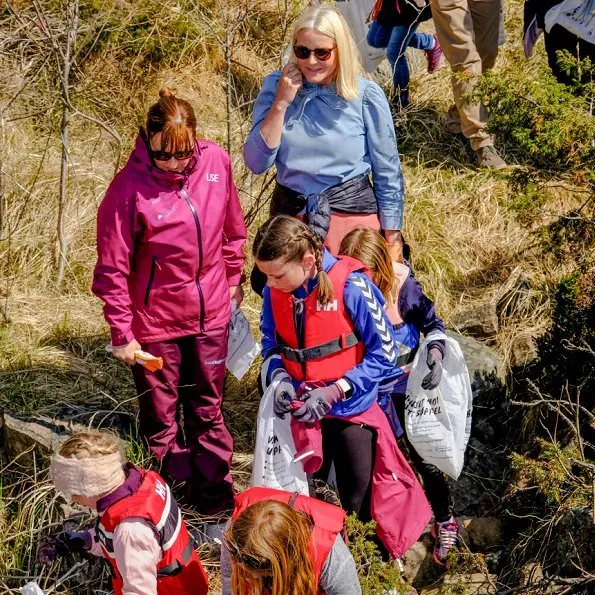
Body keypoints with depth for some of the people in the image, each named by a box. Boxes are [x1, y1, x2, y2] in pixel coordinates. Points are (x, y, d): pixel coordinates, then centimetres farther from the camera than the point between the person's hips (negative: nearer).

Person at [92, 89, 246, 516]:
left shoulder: (216, 162, -10)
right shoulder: (130, 187, -20)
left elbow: (233, 229, 7)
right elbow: (113, 269, -14)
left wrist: (233, 280, 15)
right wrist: (122, 334, -12)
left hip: (211, 316, 3)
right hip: (155, 322, -3)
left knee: (208, 412, 18)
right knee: (160, 418, 13)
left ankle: (216, 495, 32)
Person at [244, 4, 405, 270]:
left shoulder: (366, 95, -10)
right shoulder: (276, 87, -5)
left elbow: (388, 175, -4)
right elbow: (256, 163, -10)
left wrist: (392, 242, -2)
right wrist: (281, 103, -18)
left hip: (353, 214, -2)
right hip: (289, 215, 2)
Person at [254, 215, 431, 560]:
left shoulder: (350, 286, -22)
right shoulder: (274, 291, -8)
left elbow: (383, 354, -16)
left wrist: (333, 391, -23)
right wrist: (279, 377, -14)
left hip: (351, 408, -4)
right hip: (301, 409, 4)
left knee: (359, 499, 7)